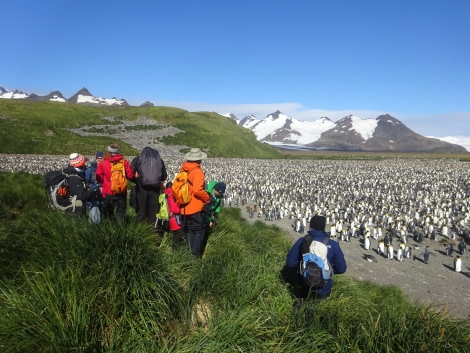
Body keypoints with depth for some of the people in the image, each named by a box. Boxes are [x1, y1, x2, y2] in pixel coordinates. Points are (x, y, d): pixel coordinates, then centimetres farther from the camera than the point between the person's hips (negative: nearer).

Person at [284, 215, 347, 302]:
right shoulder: (333, 244, -10)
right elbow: (342, 269, -5)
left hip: (304, 288, -3)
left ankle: (299, 297, 15)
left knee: (288, 270, 25)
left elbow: (290, 263, -9)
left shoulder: (302, 241, -12)